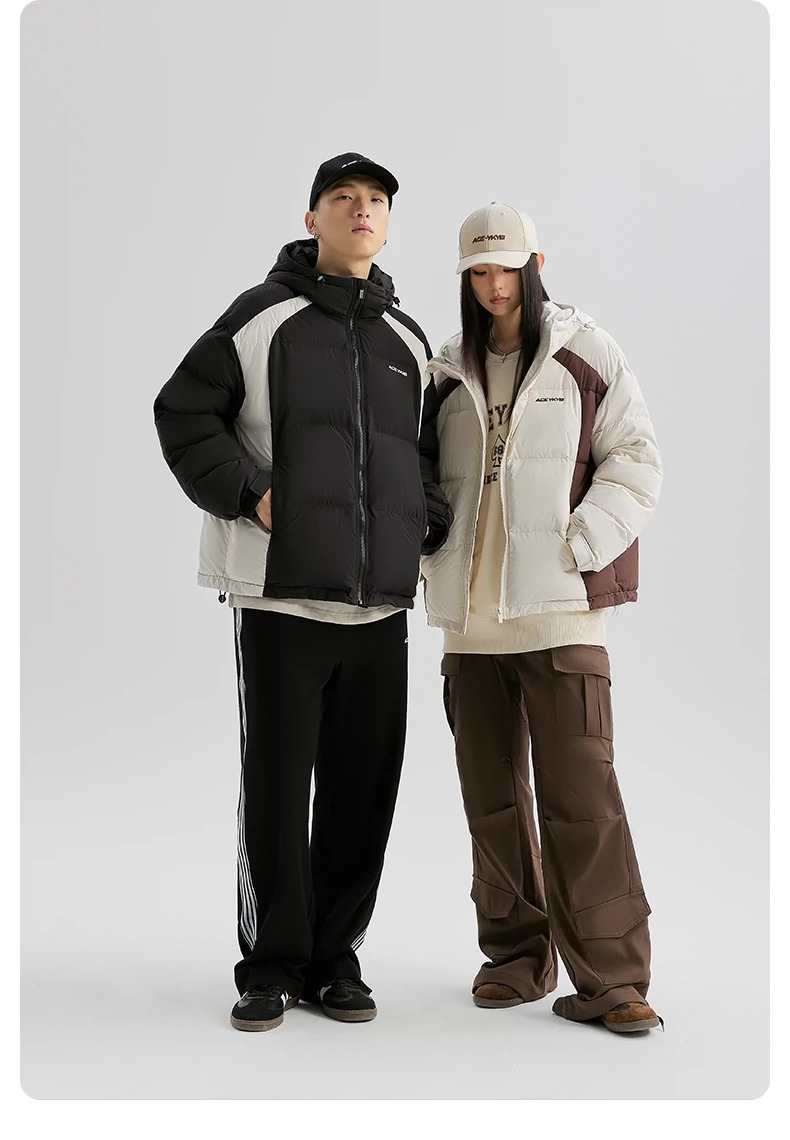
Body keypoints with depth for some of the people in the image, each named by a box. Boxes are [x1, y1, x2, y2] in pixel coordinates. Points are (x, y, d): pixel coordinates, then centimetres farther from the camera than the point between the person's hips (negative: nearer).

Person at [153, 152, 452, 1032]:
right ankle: (271, 964, 13)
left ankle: (335, 957, 19)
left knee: (364, 784, 6)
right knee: (276, 781, 0)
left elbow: (431, 452, 27)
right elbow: (184, 414, 0)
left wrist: (429, 526, 11)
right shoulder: (260, 316, 2)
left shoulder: (409, 341, 17)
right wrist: (250, 495, -11)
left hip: (380, 597, 4)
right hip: (280, 592, -4)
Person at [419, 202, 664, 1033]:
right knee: (491, 794, 9)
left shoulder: (586, 353, 3)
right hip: (469, 612, 5)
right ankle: (516, 958, 22)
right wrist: (437, 563, 7)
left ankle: (607, 979, -1)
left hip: (559, 606, -4)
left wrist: (575, 548, -10)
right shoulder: (447, 371, 14)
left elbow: (635, 462, 0)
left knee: (578, 789, -9)